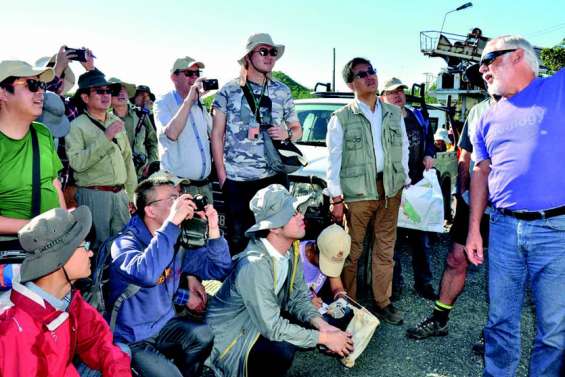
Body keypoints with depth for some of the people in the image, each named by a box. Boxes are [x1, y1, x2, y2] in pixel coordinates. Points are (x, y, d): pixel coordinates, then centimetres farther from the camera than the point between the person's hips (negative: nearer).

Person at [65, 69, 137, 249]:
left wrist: (132, 193, 14)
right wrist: (106, 137, -20)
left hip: (120, 194, 5)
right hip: (94, 195, -5)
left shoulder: (116, 121, 12)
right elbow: (77, 162, -19)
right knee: (99, 247, 3)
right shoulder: (77, 126, -5)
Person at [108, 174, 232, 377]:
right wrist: (172, 222, -39)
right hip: (132, 340, -6)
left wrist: (213, 230, -15)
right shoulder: (125, 243, -20)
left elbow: (220, 270, 0)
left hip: (164, 325, 6)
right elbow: (146, 274, -42)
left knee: (204, 335, -16)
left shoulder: (177, 241, -2)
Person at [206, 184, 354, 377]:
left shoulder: (292, 248, -9)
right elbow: (272, 328, -30)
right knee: (282, 350, -31)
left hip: (266, 321, 8)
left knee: (316, 326, -4)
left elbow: (299, 298, 0)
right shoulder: (255, 265, -33)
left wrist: (323, 325, -18)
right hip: (230, 338, -8)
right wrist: (325, 338, -22)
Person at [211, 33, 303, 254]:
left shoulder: (282, 92, 11)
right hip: (236, 179, -2)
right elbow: (217, 134, 4)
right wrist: (221, 173, -2)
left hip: (274, 177, 2)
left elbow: (297, 129, 18)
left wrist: (287, 133, -6)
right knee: (238, 239, 5)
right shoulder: (228, 91, 4)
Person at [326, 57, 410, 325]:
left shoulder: (394, 113, 11)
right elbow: (334, 160, -3)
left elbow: (403, 148, 17)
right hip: (357, 192, -4)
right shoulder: (341, 118, -2)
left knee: (385, 248, 11)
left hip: (390, 190, 4)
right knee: (353, 251, 3)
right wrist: (337, 198, -7)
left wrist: (403, 181, 11)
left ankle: (382, 302, 23)